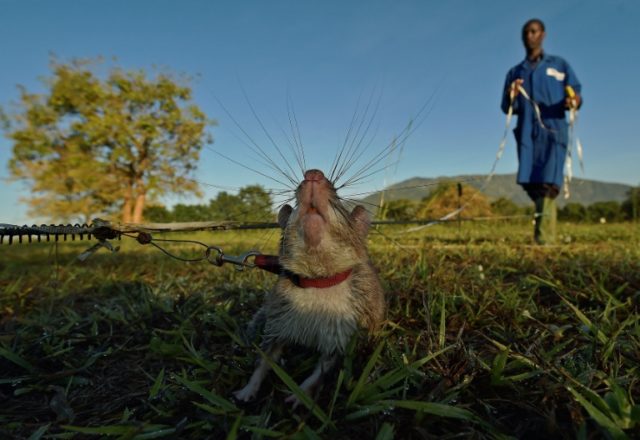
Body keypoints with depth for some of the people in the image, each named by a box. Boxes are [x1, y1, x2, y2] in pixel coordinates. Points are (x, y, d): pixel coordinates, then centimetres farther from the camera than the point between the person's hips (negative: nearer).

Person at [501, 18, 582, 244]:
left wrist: (574, 101, -17)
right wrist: (511, 97, -10)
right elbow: (508, 109, 13)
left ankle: (545, 239, -16)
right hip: (528, 134, 2)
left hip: (553, 131, -2)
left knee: (548, 183, -15)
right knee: (530, 183, -5)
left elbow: (576, 92, 8)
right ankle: (545, 235, 10)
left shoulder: (560, 65, 14)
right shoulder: (514, 72, 19)